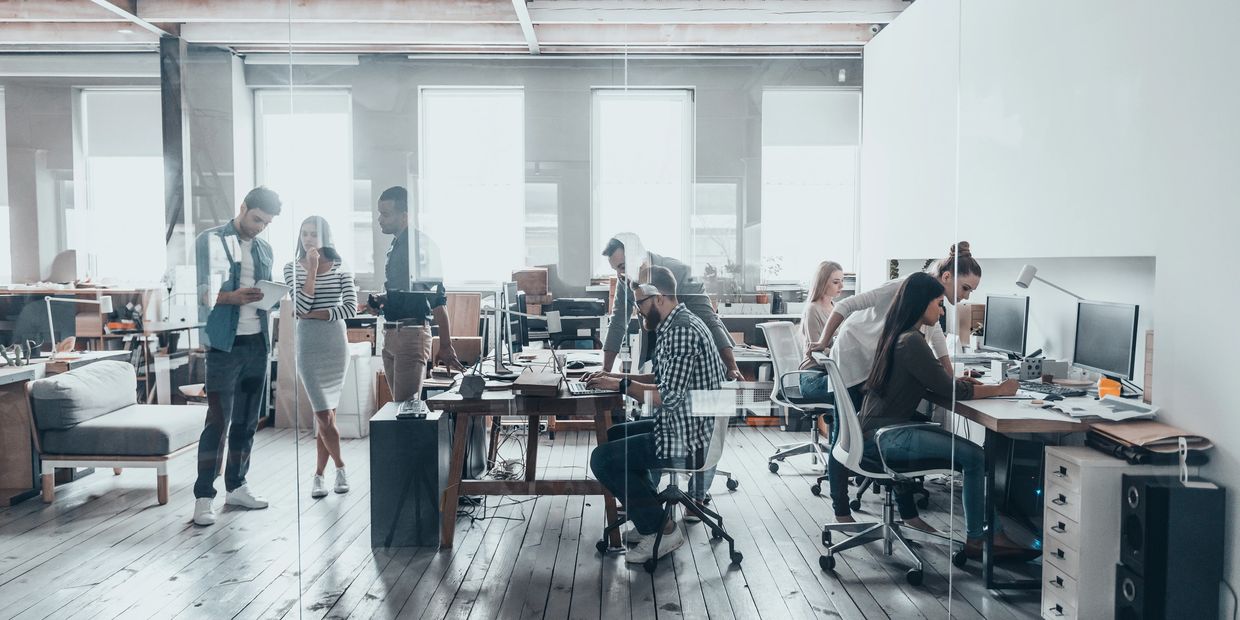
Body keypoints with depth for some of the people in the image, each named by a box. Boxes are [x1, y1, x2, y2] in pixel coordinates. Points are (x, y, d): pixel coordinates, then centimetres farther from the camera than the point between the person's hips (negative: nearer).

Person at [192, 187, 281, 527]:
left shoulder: (264, 249, 16)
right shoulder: (210, 240, -2)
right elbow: (199, 291, -9)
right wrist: (232, 297, -25)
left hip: (257, 343, 6)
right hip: (224, 344, -6)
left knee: (247, 420, 11)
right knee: (218, 421, -7)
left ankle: (236, 486, 23)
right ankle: (204, 496, 0)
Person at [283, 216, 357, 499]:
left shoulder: (339, 268, 5)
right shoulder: (293, 267, 3)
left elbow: (351, 308, -4)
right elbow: (301, 306, -10)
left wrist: (314, 314, -9)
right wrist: (312, 270, -11)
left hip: (336, 343, 1)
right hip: (308, 345, -1)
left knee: (326, 413, 4)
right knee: (324, 414, -6)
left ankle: (319, 475, 16)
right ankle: (340, 467, 13)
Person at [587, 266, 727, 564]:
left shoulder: (682, 331, -23)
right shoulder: (677, 324, 10)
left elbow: (669, 397, -26)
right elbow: (665, 382, 17)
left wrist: (621, 385, -14)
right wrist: (619, 376, 8)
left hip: (689, 440, -11)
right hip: (686, 426, 11)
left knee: (602, 459, -10)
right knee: (613, 435, 22)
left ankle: (663, 531, 0)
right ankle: (649, 513, 22)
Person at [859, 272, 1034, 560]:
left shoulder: (897, 335, 13)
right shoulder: (912, 342, -18)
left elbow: (930, 382, 23)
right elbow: (949, 391, -15)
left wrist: (958, 381, 9)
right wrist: (999, 390, -2)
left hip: (881, 430, 10)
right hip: (884, 437, -10)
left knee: (973, 455, 3)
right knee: (975, 456, -13)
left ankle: (992, 532, 2)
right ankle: (976, 539, 0)